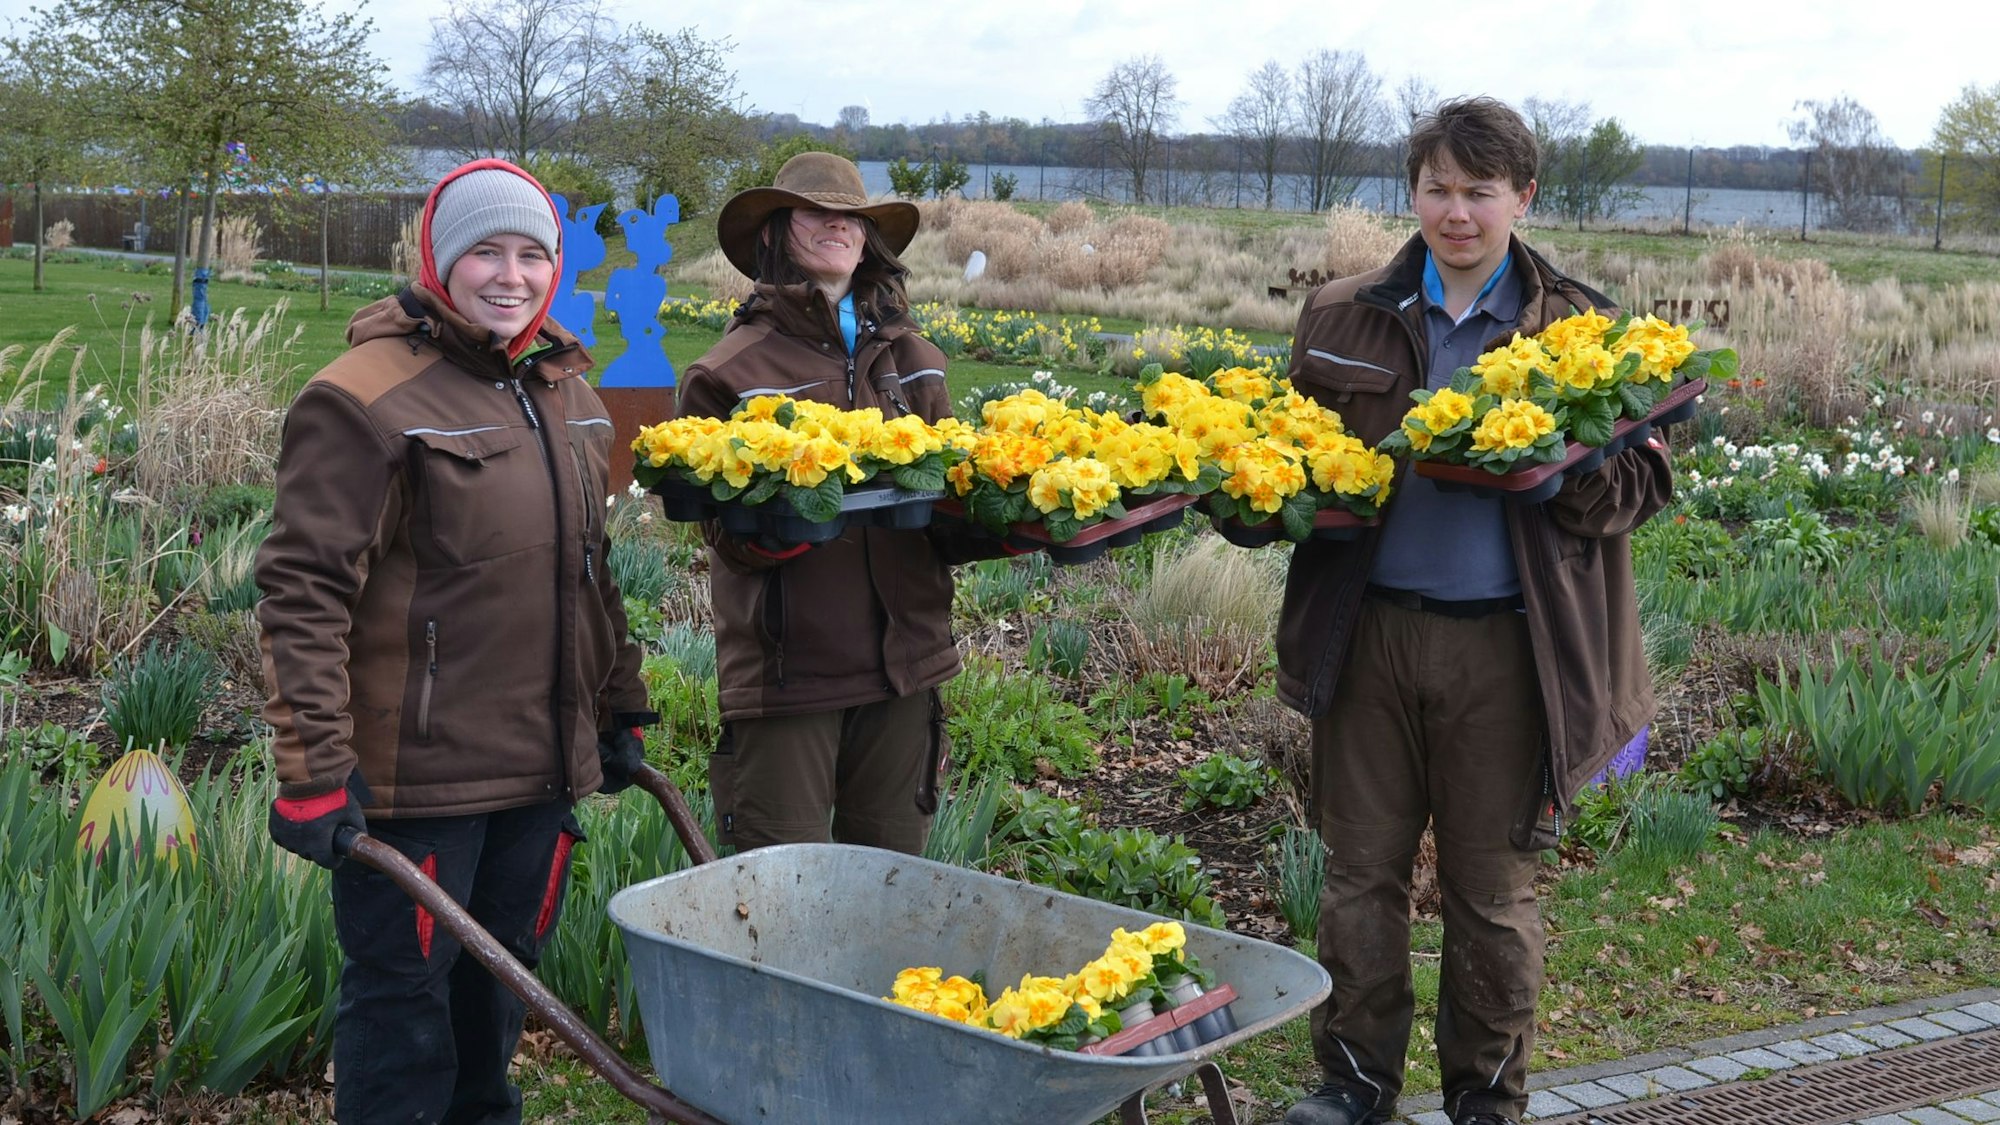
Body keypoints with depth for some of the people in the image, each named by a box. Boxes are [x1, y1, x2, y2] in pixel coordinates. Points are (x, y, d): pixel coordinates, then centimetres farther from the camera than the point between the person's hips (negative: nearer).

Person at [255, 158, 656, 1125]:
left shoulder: (564, 388, 12)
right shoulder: (366, 399, -13)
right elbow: (303, 591, -16)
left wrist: (617, 709, 21)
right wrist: (314, 772, -20)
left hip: (542, 762, 7)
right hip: (416, 775, -7)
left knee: (501, 976, 18)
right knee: (403, 994, 3)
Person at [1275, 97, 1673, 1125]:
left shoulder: (1577, 329, 3)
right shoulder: (1343, 319, 7)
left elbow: (1644, 481, 4)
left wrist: (1568, 476, -17)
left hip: (1506, 645, -1)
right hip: (1369, 629, 2)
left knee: (1492, 888, 9)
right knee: (1361, 868, 9)